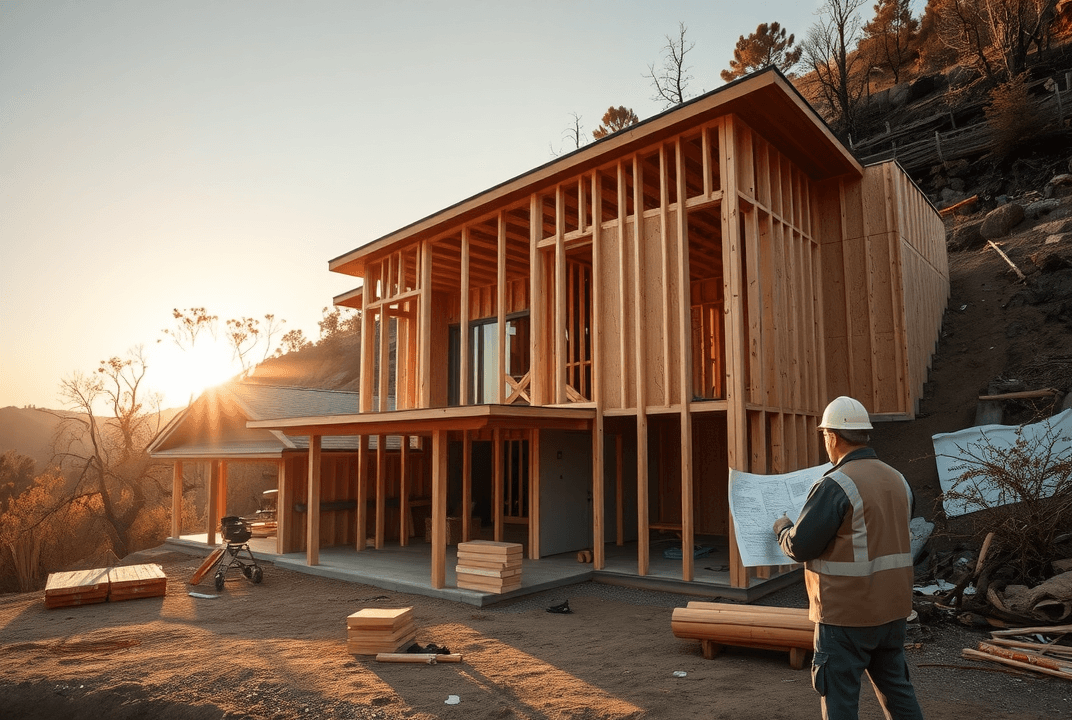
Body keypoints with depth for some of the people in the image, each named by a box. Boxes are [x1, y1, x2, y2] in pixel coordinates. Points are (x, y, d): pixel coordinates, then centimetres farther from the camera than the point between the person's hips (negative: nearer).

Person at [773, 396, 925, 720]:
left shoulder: (835, 485, -20)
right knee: (896, 688, 21)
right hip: (893, 609, 8)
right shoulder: (898, 480, 5)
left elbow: (800, 546, -18)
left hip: (846, 615, -7)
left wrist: (782, 526, 2)